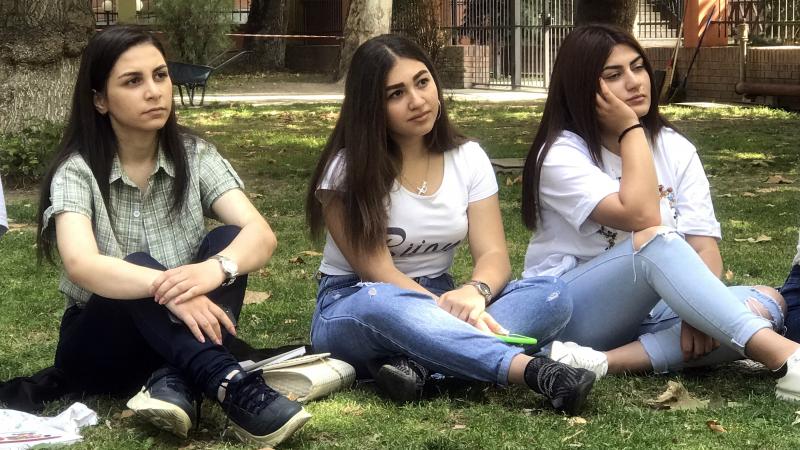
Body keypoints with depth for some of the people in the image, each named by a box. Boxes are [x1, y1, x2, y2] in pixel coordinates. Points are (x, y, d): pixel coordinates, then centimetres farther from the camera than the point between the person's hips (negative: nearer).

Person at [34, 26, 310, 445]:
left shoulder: (194, 156, -5)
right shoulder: (77, 170, -13)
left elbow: (260, 234, -19)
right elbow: (81, 265, -32)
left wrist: (216, 268, -42)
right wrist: (164, 286, -50)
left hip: (180, 335, 3)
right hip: (98, 344, -3)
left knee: (228, 239, -23)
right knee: (138, 267, -34)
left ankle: (173, 382, -38)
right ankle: (230, 384, -50)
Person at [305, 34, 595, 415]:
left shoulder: (468, 158, 2)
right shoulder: (347, 170, -10)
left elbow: (493, 254, -8)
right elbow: (378, 273, -19)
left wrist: (474, 292, -33)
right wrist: (452, 313, -34)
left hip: (437, 301, 4)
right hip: (354, 311, -4)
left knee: (551, 294, -22)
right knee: (381, 302, -42)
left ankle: (416, 363, -41)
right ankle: (533, 371, -53)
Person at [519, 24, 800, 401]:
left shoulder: (675, 149, 5)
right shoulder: (562, 154, -11)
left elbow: (704, 245, -5)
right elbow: (641, 218, -26)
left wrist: (699, 311, -26)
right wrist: (631, 129, -17)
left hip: (645, 313, 6)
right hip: (565, 311, -6)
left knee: (766, 301, -18)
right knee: (653, 240, -34)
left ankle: (604, 362, -33)